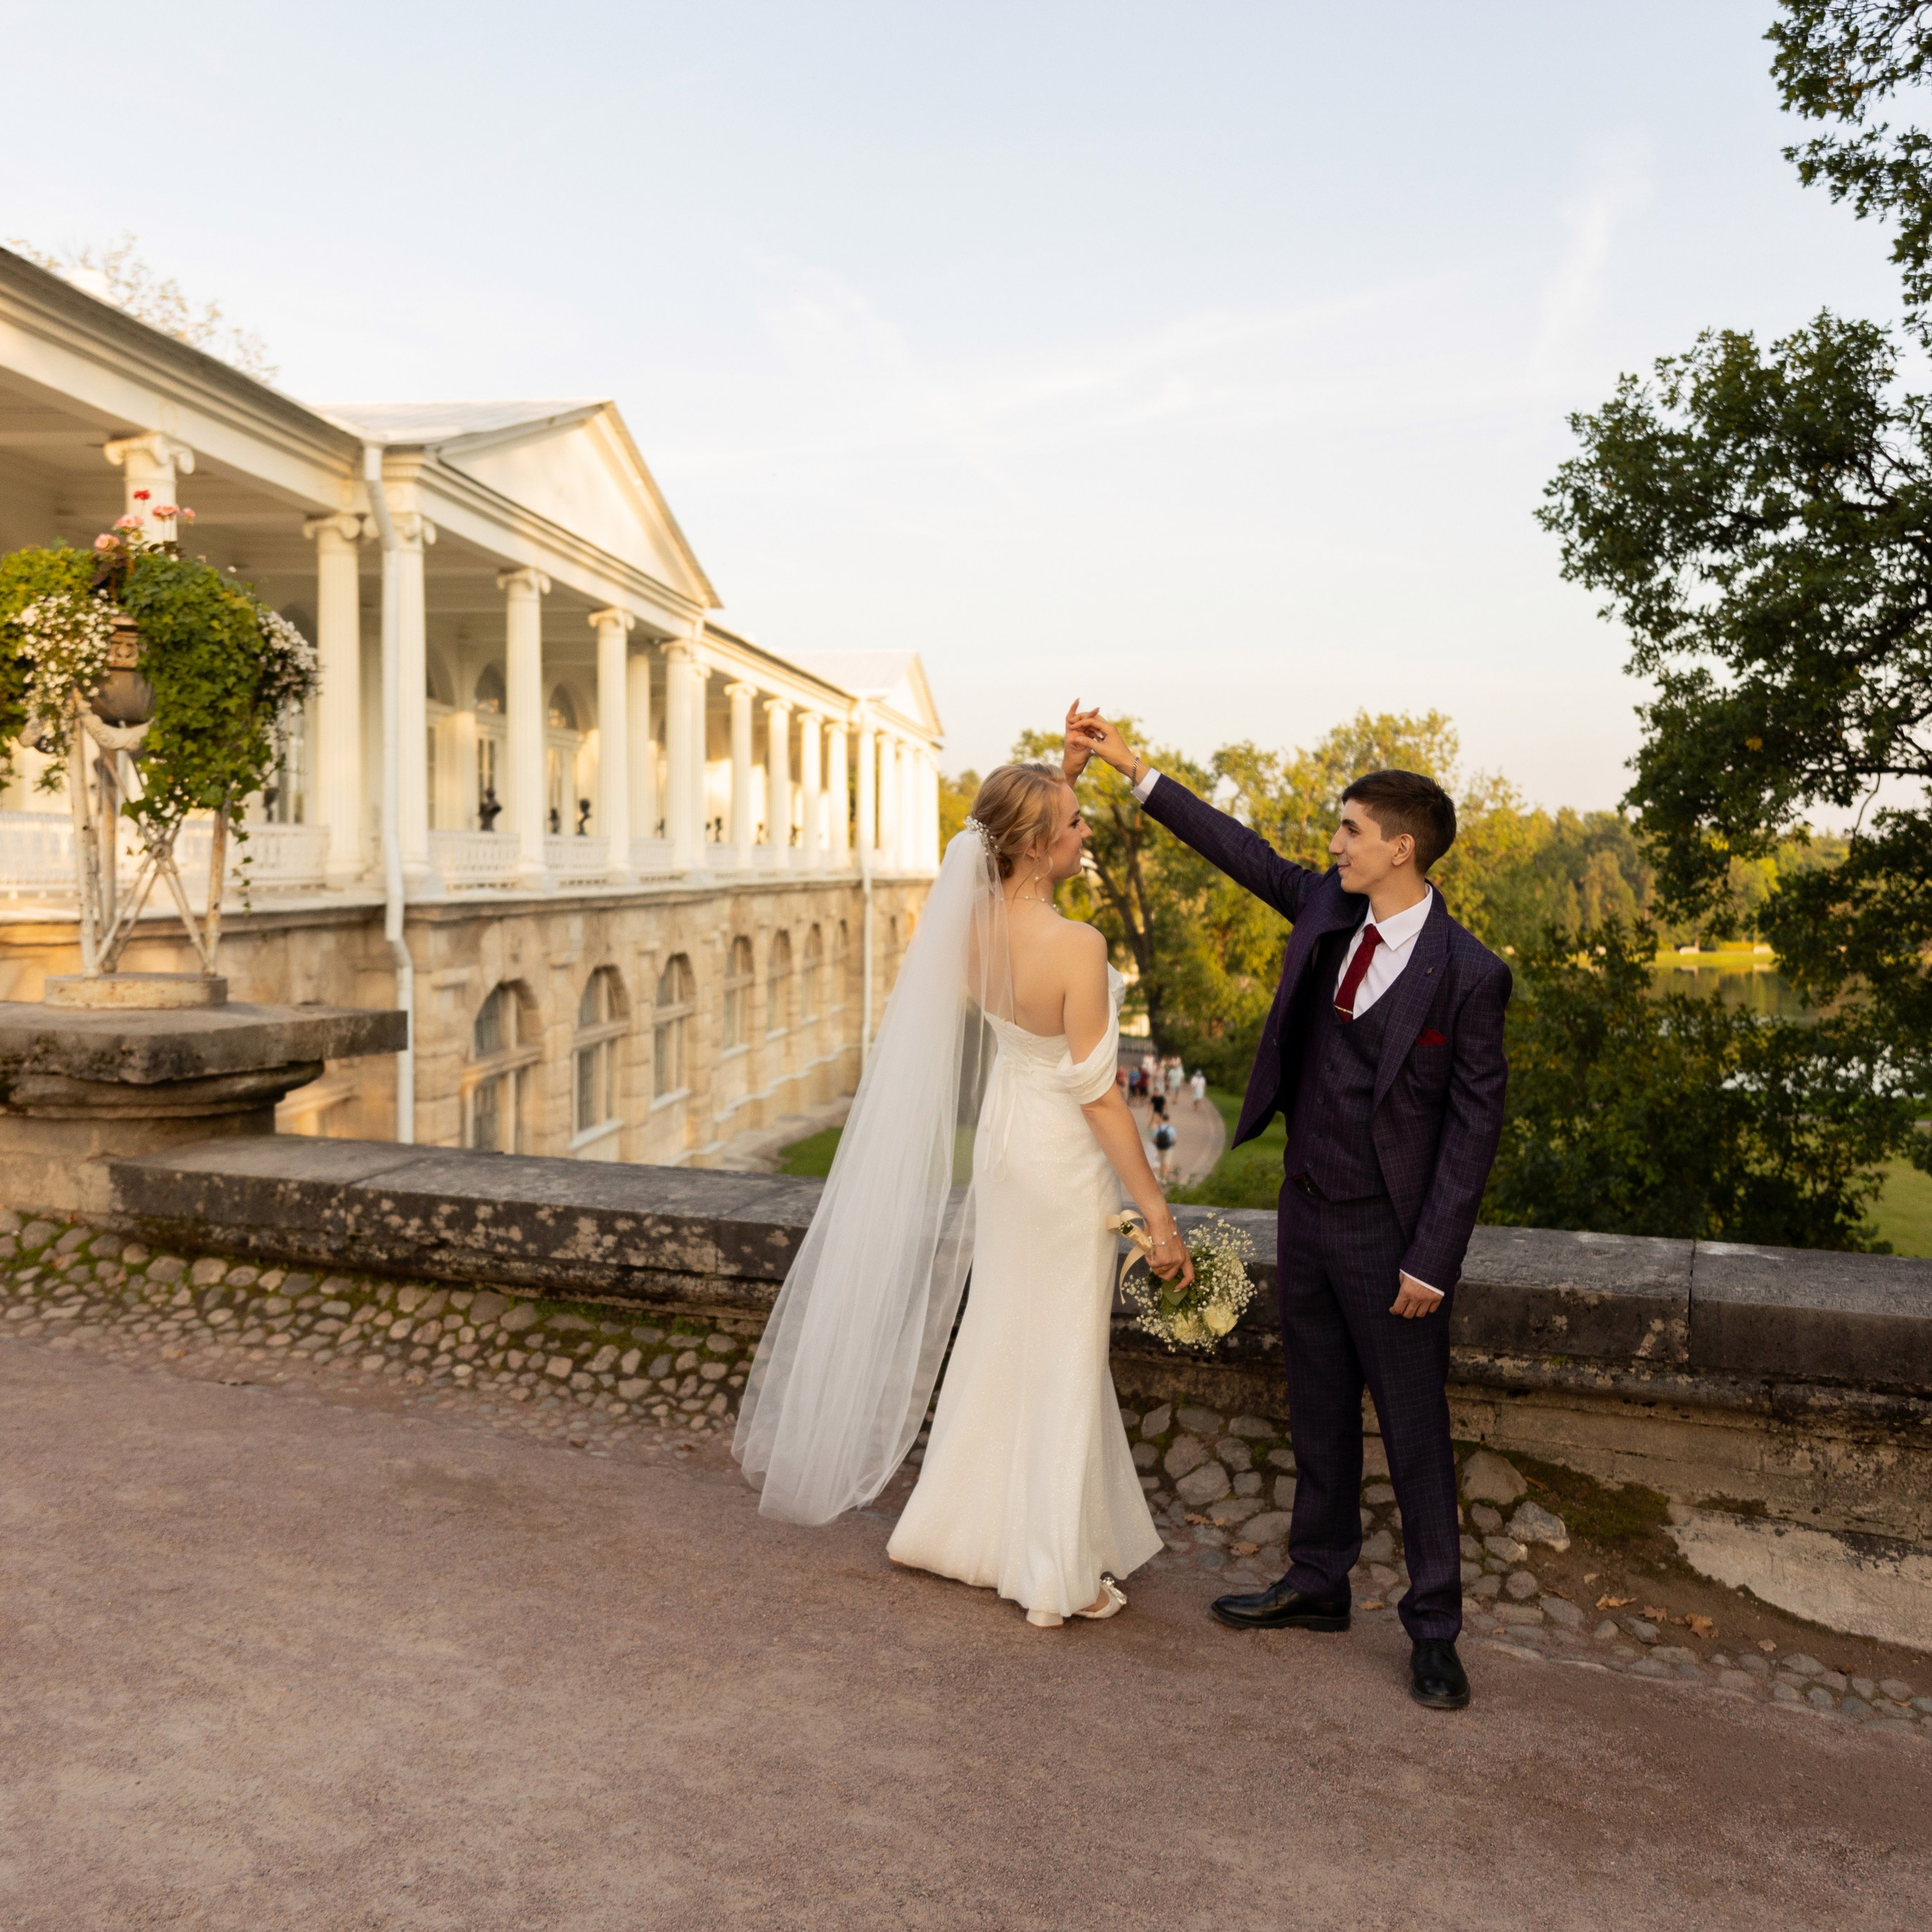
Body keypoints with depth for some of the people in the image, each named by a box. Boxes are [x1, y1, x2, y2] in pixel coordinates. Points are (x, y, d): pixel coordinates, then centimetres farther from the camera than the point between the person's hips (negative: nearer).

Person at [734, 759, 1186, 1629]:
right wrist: (1158, 1214, -16)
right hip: (1066, 1155, -7)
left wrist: (1064, 772, 13)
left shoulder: (972, 921, -7)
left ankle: (959, 1522, 38)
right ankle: (1058, 1574, 24)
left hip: (1003, 1133, 7)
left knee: (1001, 1336, 23)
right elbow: (1096, 1094, -23)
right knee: (1063, 1359, 8)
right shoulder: (1076, 946, -26)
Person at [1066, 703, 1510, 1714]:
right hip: (1306, 1212, 6)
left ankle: (1434, 1629, 23)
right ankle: (1317, 1583, 35)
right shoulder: (1328, 910, 0)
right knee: (1319, 1413, 18)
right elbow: (1244, 851, 12)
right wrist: (1134, 766, 11)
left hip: (1389, 1233, -6)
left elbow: (1475, 1124, -14)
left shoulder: (1467, 974, -16)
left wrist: (1431, 1259, -15)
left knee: (1414, 1430, 6)